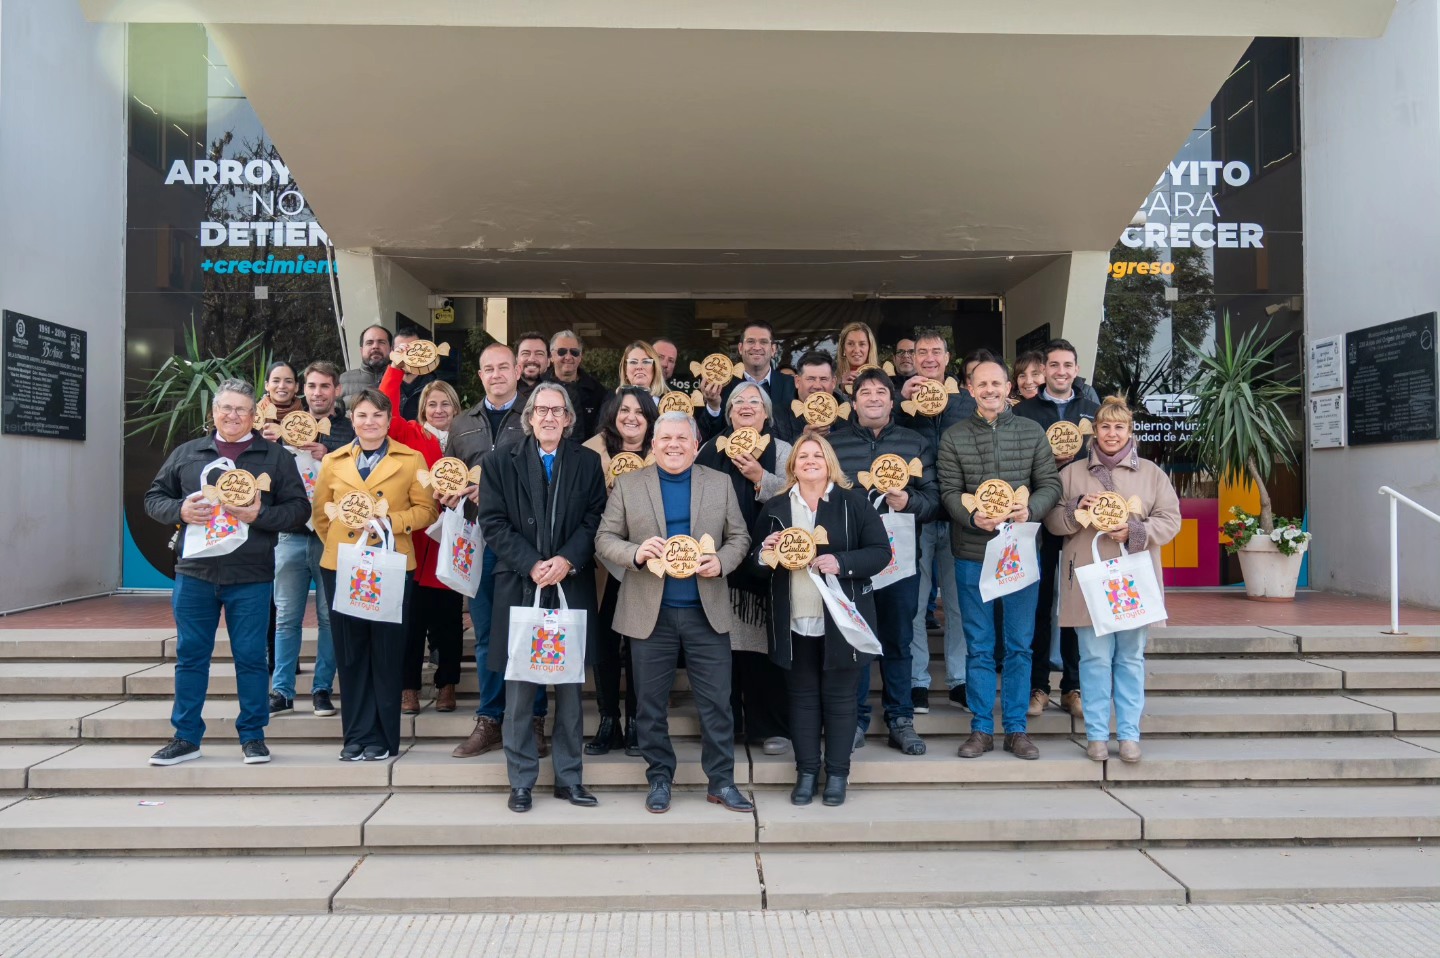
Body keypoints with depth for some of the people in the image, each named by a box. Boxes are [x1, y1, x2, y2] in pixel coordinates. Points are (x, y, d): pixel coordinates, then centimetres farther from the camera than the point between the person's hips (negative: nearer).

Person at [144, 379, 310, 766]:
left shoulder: (275, 456, 3)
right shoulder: (186, 453, 11)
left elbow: (298, 508, -1)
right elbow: (154, 498, 14)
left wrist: (260, 514, -17)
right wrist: (179, 510, -7)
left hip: (250, 577, -2)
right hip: (194, 571, 3)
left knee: (251, 657, 4)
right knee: (191, 655, 9)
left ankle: (253, 735, 17)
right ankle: (186, 736, 21)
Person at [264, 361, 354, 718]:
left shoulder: (349, 430, 3)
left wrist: (327, 458, -20)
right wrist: (270, 443, -11)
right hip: (292, 534, 2)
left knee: (329, 617, 4)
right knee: (286, 617, 7)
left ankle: (322, 689, 14)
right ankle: (281, 690, 16)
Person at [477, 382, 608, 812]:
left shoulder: (587, 462, 9)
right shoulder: (499, 462, 5)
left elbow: (594, 519, 2)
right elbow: (493, 522, -2)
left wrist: (567, 560, -13)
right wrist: (532, 565, -12)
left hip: (572, 587, 1)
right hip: (519, 589, -1)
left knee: (570, 687, 7)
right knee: (519, 690, 2)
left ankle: (569, 777, 18)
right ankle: (521, 781, 15)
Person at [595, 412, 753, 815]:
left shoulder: (720, 484, 7)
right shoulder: (627, 485, 4)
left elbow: (739, 537, 8)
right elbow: (605, 539, 2)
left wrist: (722, 562, -12)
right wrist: (635, 553, -18)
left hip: (707, 612, 1)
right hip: (651, 613, 0)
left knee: (717, 702, 5)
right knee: (651, 704, 8)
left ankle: (721, 781, 18)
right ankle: (659, 779, 24)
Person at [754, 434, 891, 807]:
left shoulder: (853, 502, -1)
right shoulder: (775, 508, 7)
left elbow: (880, 551, -5)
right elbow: (754, 558, 11)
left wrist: (841, 563, -20)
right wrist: (765, 552, -12)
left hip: (842, 619, -2)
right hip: (794, 621, 2)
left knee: (839, 696, 6)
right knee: (802, 696, 9)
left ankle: (837, 774, 18)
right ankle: (806, 772, 19)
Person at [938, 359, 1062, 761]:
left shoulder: (1032, 432, 5)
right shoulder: (954, 437, 2)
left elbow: (1050, 484, 2)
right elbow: (949, 491, -3)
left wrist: (1030, 509, -18)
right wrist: (973, 517, -21)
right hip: (972, 553, -1)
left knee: (1019, 645, 8)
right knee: (979, 647, 7)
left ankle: (1016, 728, 19)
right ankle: (981, 729, 17)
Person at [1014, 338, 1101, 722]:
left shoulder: (1093, 411, 12)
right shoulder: (1023, 411, 5)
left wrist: (1078, 458, -10)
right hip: (1038, 517, -2)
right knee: (1038, 602, 4)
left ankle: (1073, 686, 16)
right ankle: (1037, 686, 13)